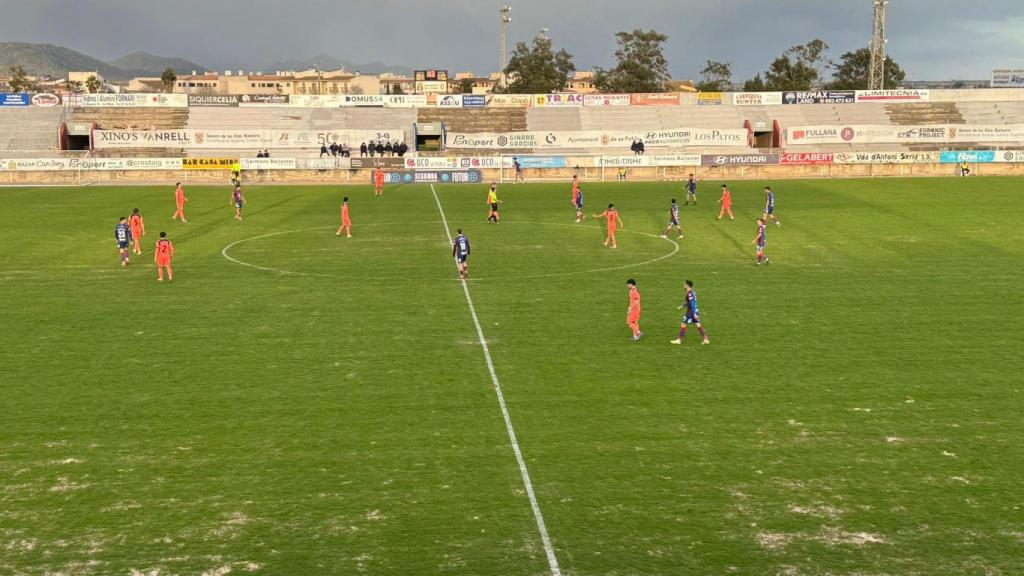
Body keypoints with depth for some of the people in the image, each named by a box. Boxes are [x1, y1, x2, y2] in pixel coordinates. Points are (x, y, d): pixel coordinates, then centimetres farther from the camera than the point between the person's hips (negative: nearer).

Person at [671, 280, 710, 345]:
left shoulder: (689, 294, -20)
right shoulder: (692, 292, 10)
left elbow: (692, 304, -24)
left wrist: (694, 314, -27)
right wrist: (683, 306, 34)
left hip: (691, 312, -9)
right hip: (695, 311, 9)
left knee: (683, 325, 2)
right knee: (698, 325, 9)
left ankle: (679, 340, 9)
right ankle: (706, 339, 6)